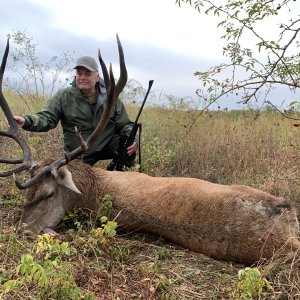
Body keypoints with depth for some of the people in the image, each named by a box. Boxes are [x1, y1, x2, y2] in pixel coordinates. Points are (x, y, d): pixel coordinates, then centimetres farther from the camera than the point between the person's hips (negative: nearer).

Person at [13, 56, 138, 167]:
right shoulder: (63, 96, -8)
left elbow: (125, 125, 0)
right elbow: (46, 118, -14)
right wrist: (26, 121, -36)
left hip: (108, 145, 0)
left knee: (128, 145, -24)